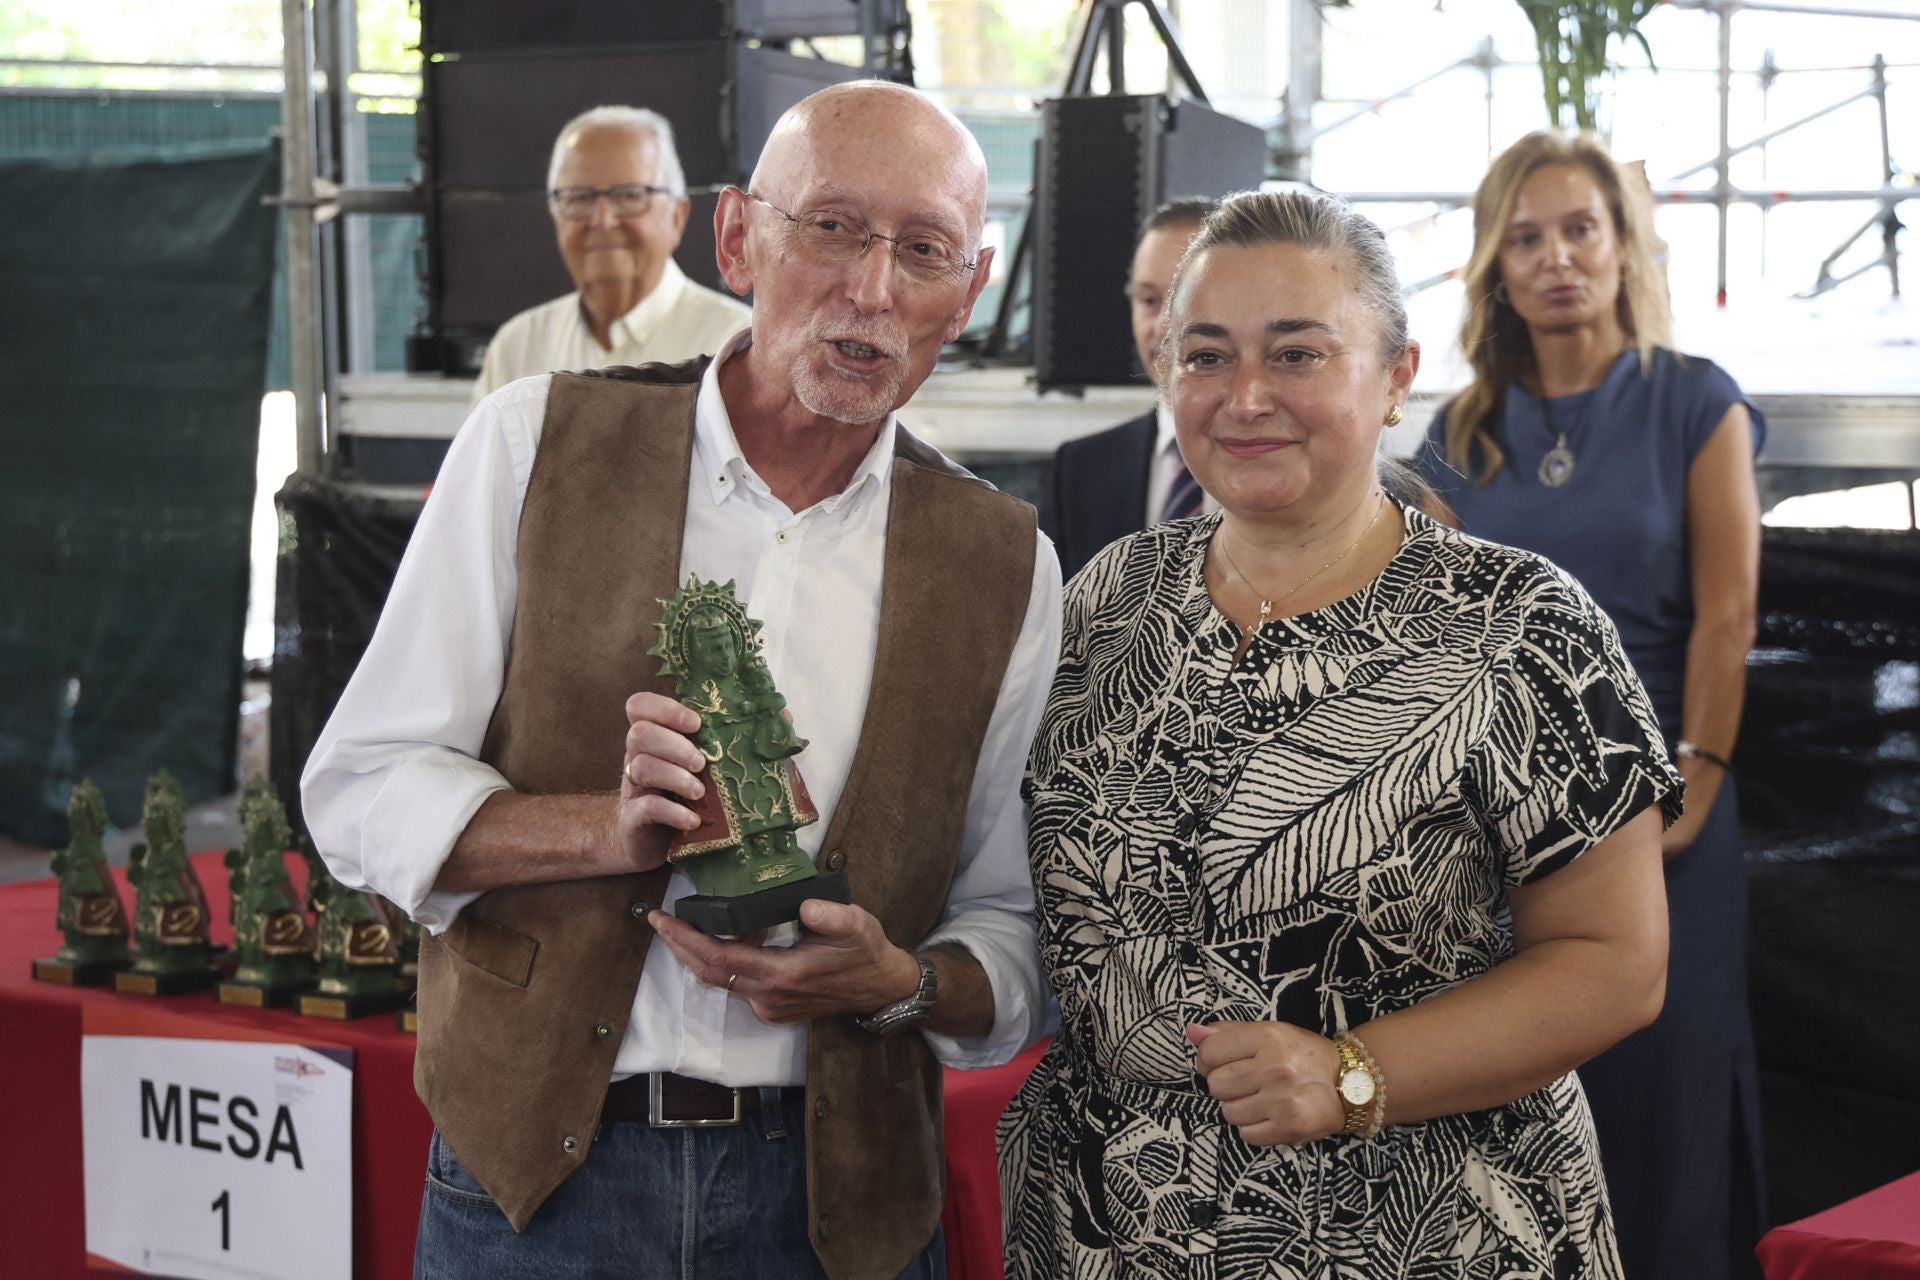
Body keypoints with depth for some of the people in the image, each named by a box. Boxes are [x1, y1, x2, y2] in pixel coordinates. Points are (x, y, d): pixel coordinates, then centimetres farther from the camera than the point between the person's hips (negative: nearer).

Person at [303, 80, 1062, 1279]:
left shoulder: (1004, 567, 2)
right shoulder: (539, 445, -2)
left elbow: (1021, 935, 7)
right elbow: (360, 788, -3)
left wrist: (902, 985, -14)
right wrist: (609, 831, -18)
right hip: (540, 1173, -1)